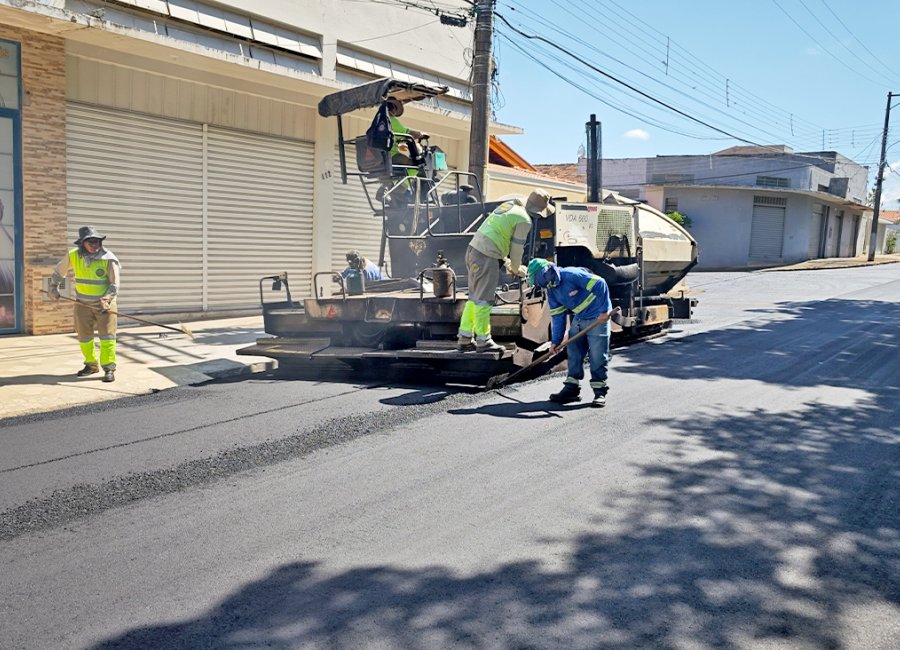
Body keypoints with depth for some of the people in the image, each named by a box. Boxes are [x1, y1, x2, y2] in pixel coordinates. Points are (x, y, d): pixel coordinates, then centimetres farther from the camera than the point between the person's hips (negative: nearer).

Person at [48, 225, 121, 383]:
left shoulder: (109, 258, -15)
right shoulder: (73, 255, -5)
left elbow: (115, 285, -15)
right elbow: (59, 271, 15)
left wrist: (106, 299, -28)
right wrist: (54, 287, 19)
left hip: (105, 302, -4)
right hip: (83, 303, 4)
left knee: (107, 335, -9)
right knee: (84, 336, 11)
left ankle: (109, 368, -5)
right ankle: (91, 365, 28)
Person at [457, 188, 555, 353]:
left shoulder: (509, 205, 17)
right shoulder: (524, 220, -9)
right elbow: (517, 248, -4)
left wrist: (506, 261, 30)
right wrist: (516, 269, 15)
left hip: (473, 249, 9)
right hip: (486, 257, -9)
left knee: (474, 298, 15)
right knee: (483, 300, 0)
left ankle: (464, 339, 20)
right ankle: (483, 341, 9)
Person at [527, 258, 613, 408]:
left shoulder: (572, 275, -24)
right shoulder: (551, 290, 4)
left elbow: (599, 284, -27)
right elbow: (557, 316, 8)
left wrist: (604, 310, -26)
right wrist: (556, 340, 5)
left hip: (598, 317, -8)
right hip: (578, 318, 9)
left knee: (597, 356, -7)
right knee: (573, 352, 7)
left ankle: (600, 392, 1)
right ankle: (571, 388, 14)